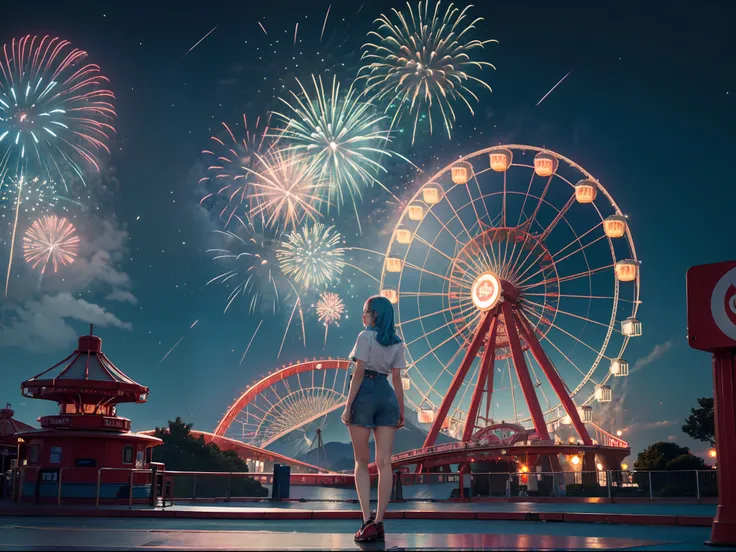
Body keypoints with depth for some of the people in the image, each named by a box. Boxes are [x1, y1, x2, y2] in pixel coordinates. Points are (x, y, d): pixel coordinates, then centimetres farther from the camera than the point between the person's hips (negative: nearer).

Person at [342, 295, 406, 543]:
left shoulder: (366, 336, -5)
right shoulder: (397, 343, 10)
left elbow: (358, 373, -10)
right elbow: (397, 378, 7)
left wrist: (347, 406, -9)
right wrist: (402, 411, 10)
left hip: (364, 394, -4)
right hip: (388, 397, 4)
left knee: (362, 462, 5)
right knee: (384, 463, 1)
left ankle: (367, 520, -5)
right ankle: (378, 522, 0)